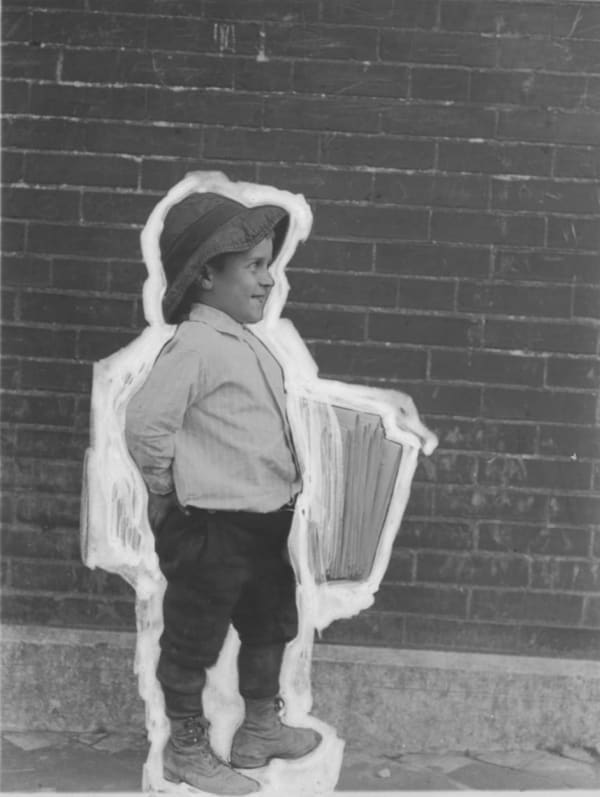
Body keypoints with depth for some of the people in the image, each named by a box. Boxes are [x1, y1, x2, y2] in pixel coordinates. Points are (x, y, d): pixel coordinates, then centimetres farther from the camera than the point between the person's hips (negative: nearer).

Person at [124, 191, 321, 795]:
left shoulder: (244, 342, 8)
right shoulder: (194, 347, -21)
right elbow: (146, 424, -25)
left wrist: (287, 489, 13)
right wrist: (171, 490, -12)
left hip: (265, 520, 10)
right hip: (210, 528, -10)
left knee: (270, 625, 22)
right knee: (195, 638, 7)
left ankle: (260, 729, 40)